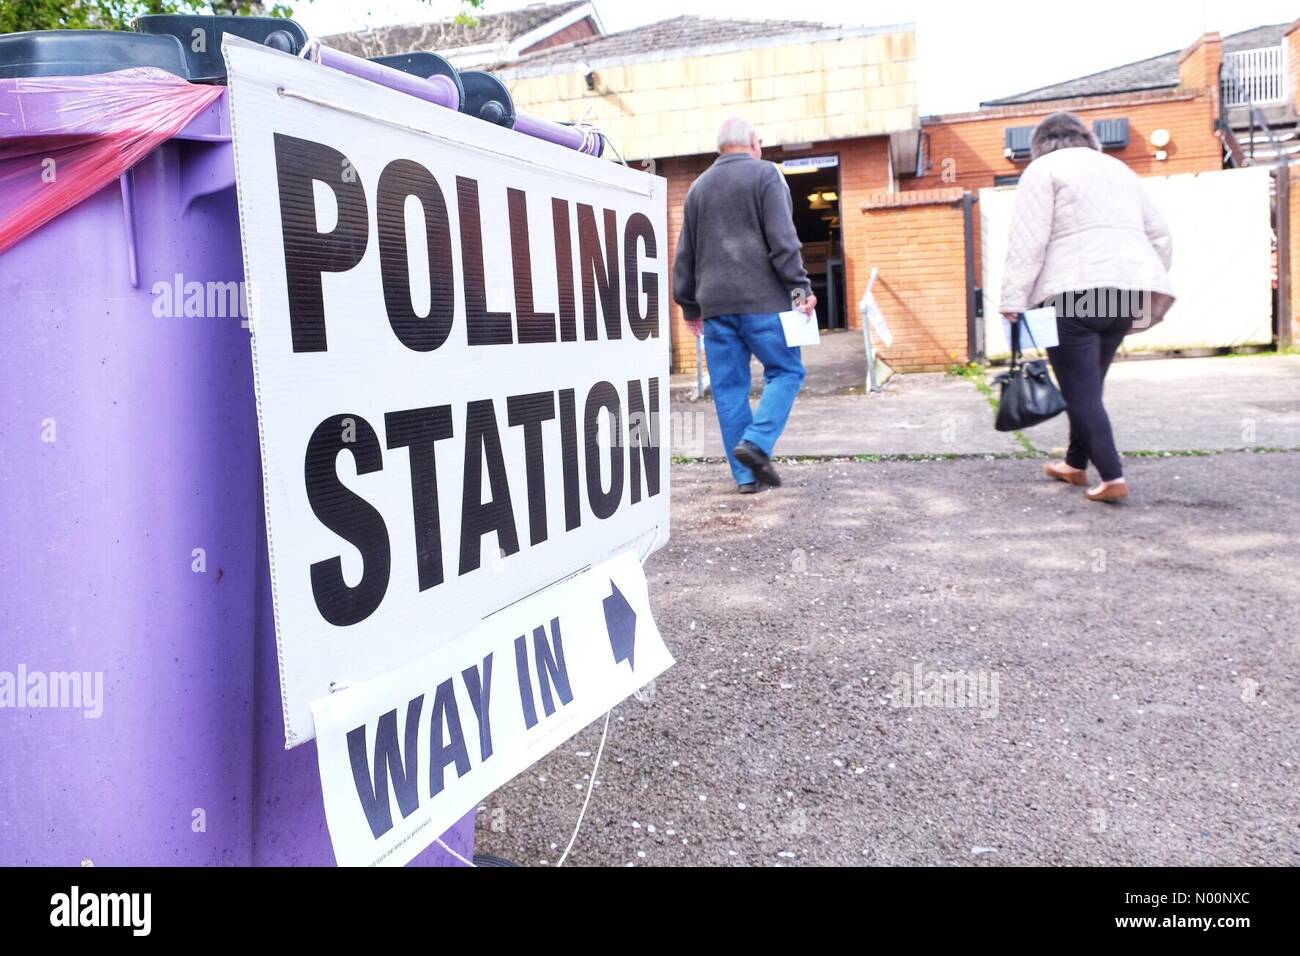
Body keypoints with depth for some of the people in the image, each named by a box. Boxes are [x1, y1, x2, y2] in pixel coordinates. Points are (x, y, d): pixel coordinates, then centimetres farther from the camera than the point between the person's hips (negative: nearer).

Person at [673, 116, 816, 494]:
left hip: (715, 304, 5)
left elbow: (685, 254, 20)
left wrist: (690, 305, 24)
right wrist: (800, 287, -7)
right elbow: (782, 239, -9)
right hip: (762, 299, -5)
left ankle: (745, 475, 6)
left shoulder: (698, 187, 18)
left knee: (729, 387, 6)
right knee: (786, 371, 7)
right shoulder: (765, 174, 2)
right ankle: (756, 442, -12)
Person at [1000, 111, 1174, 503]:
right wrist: (1151, 293, 25)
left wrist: (1013, 301, -9)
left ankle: (1112, 477, -10)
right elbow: (1160, 236, 23)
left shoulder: (1043, 169, 6)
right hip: (1126, 289, 7)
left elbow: (1029, 240, -7)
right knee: (1088, 384, 19)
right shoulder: (1118, 169, 26)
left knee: (1080, 390, -3)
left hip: (1074, 292, -7)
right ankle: (1077, 464, 30)